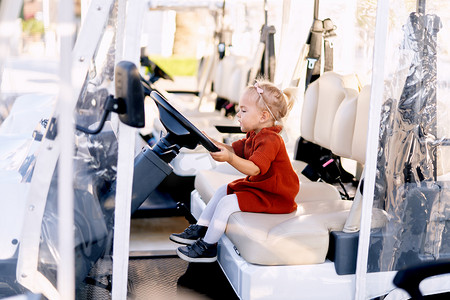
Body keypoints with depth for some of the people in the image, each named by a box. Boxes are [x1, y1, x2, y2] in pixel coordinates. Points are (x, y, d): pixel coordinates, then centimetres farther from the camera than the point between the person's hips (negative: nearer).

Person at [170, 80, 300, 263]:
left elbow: (254, 168, -38)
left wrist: (229, 158, -51)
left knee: (227, 203, -19)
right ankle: (200, 229, 19)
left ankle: (207, 246, -7)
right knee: (223, 190, 15)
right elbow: (234, 149, 11)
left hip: (274, 196, -11)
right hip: (258, 185, 11)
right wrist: (211, 142, 0)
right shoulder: (255, 136, 9)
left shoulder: (270, 140, -26)